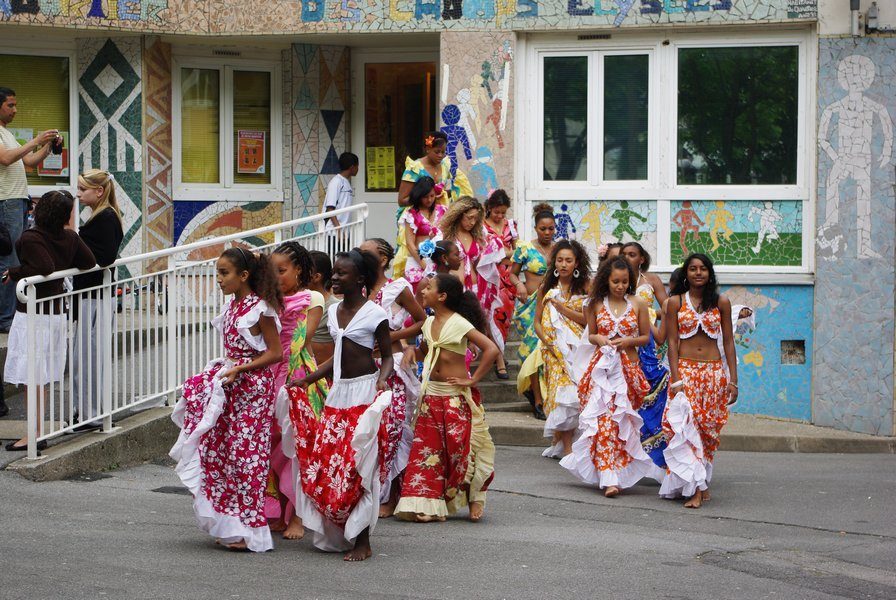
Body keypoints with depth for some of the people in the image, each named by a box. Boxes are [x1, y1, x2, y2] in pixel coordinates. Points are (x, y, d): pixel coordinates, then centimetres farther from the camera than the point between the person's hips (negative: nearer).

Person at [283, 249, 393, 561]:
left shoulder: (374, 314, -9)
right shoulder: (334, 312, 11)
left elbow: (387, 356, -5)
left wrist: (382, 381, -24)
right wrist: (306, 380, 16)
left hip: (364, 393, -7)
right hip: (338, 394, 7)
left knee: (359, 465, -7)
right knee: (326, 463, 3)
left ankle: (362, 541, -1)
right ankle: (337, 534, 13)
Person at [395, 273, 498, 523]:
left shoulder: (459, 324, -14)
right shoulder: (429, 323, 9)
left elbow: (492, 349, -21)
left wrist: (473, 380, -18)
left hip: (456, 396, -7)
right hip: (431, 394, 7)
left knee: (458, 448, -5)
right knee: (427, 447, 1)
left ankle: (474, 496, 17)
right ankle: (427, 505, 3)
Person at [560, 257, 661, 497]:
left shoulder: (638, 304, 3)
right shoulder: (596, 305, 5)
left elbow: (645, 337, 8)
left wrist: (627, 341, -10)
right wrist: (598, 339, -7)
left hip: (628, 368, 0)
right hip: (602, 367, 0)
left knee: (622, 420, 1)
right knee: (603, 420, -11)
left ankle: (619, 473, 14)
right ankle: (609, 478, -14)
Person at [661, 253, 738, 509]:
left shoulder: (721, 302, 6)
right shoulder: (676, 302, 3)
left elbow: (728, 341, 7)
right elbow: (672, 342, 0)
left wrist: (733, 379, 2)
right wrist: (675, 379, -10)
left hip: (714, 371, 2)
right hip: (685, 370, -2)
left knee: (709, 427, 2)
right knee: (685, 425, -13)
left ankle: (702, 481, 13)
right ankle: (695, 489, -16)